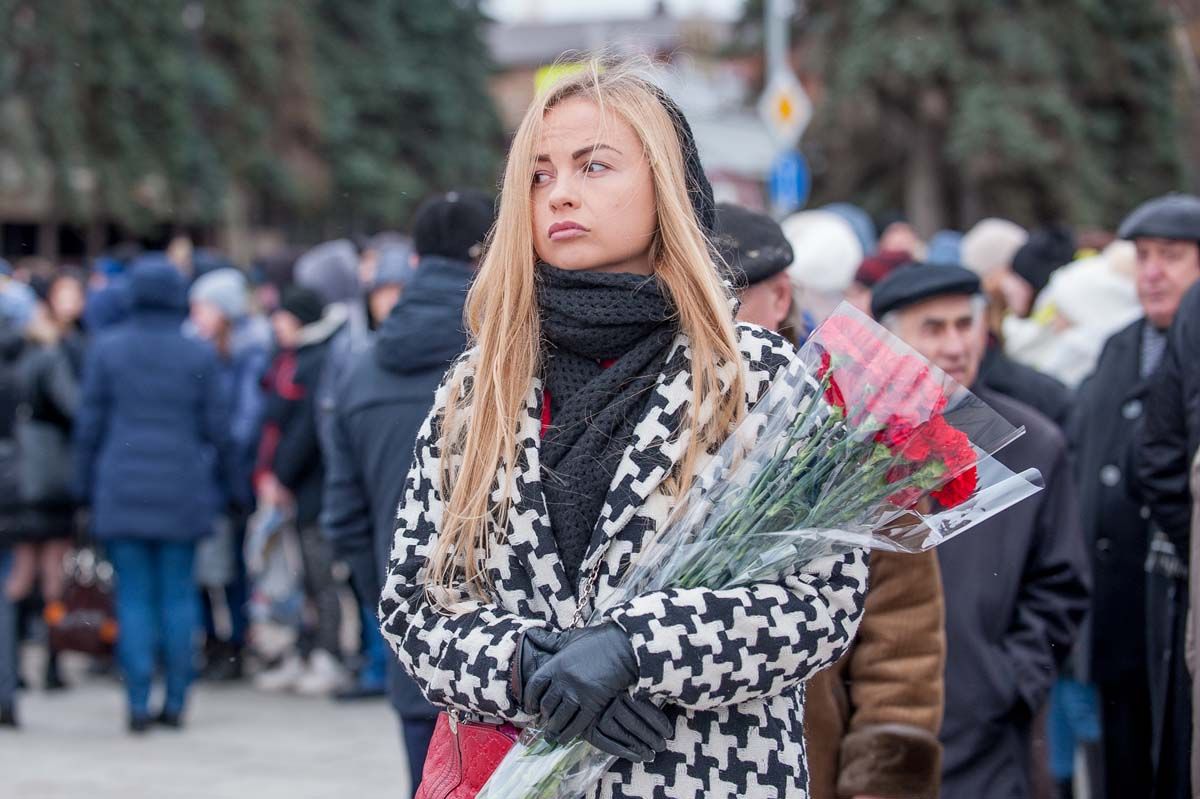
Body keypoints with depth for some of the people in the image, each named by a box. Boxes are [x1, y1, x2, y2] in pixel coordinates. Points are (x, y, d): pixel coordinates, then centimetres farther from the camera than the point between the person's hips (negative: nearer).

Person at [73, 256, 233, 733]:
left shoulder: (107, 350, -1)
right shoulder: (198, 355, -1)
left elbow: (89, 422, 1)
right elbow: (216, 426, 3)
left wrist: (85, 485, 9)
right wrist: (216, 481, 17)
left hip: (122, 491, 0)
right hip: (182, 492, 0)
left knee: (133, 597, 2)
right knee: (178, 594, 7)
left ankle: (138, 702, -3)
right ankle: (176, 701, 7)